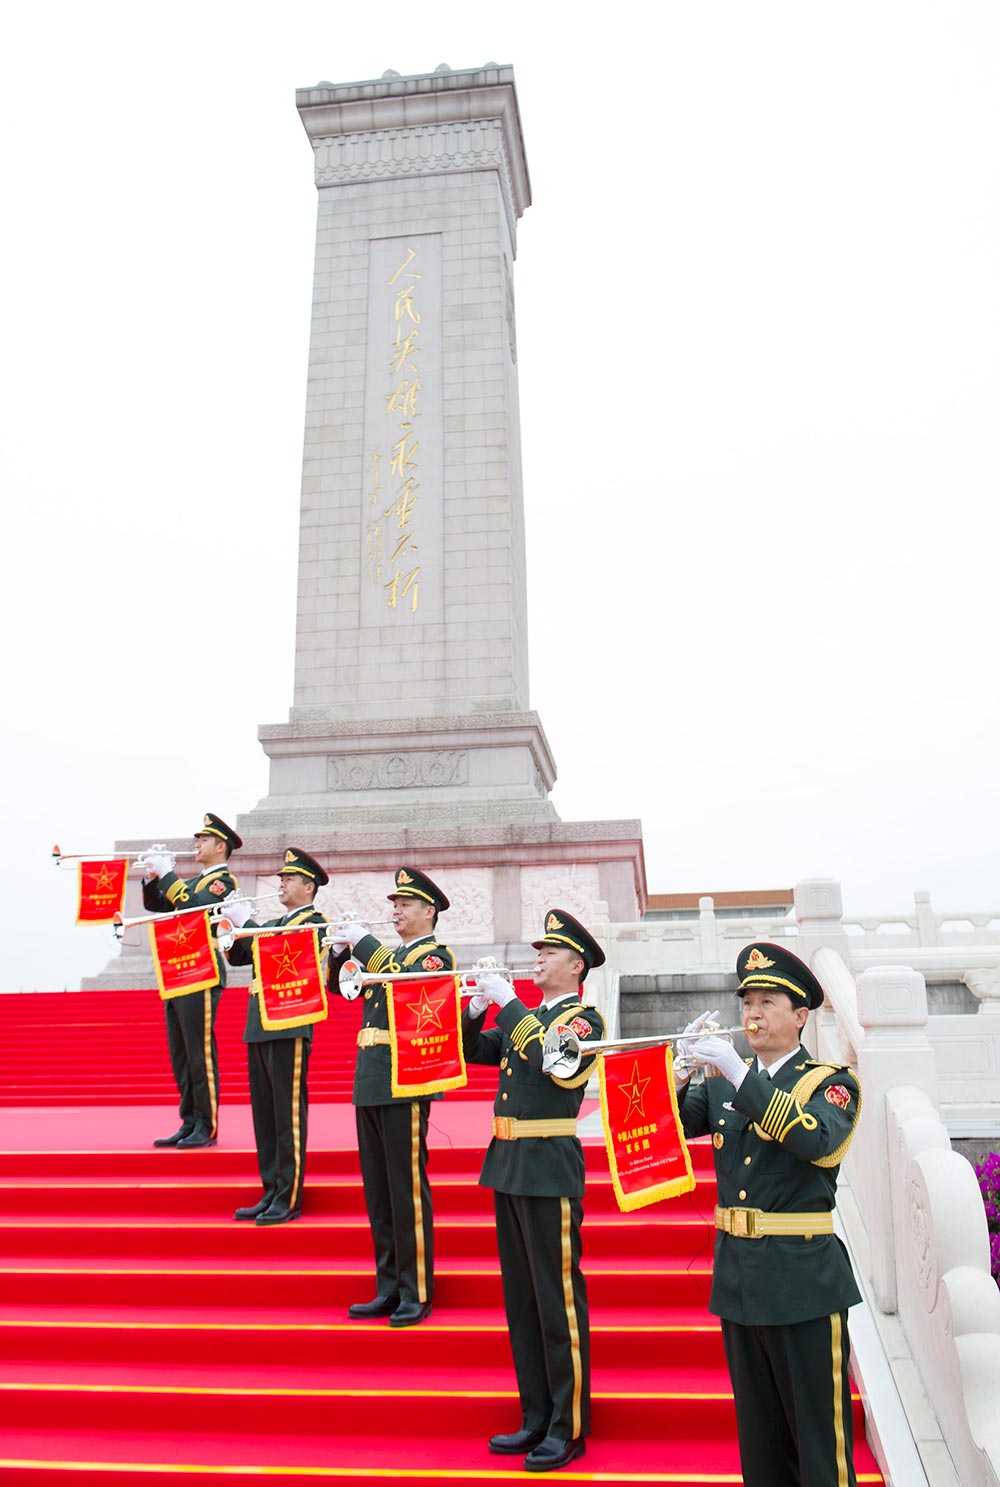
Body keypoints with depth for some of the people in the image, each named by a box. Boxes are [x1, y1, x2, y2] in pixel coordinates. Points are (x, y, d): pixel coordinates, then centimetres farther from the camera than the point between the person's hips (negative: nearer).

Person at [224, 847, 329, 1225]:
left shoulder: (314, 922, -4)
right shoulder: (272, 923, 20)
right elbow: (238, 956, 17)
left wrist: (245, 922, -13)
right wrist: (232, 926, 1)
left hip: (289, 1027, -8)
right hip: (260, 1027, 8)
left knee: (288, 1116, -3)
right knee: (264, 1115, 11)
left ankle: (289, 1200, 3)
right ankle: (271, 1192, 19)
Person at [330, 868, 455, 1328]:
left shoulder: (437, 954, -3)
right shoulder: (387, 954, 20)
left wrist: (364, 942, -19)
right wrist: (340, 949, -1)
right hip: (370, 1084, 8)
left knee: (407, 1189, -3)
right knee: (378, 1191, 11)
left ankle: (417, 1294, 6)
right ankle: (389, 1288, 20)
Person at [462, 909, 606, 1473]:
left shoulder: (585, 1018, -7)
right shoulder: (525, 1018, 15)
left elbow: (551, 1057, -25)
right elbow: (474, 1051, 17)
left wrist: (508, 1004, -20)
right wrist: (476, 1011, 0)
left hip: (549, 1169, -8)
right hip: (508, 1166, 8)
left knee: (558, 1298, 0)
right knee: (522, 1298, 14)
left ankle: (569, 1429, 12)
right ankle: (537, 1419, 25)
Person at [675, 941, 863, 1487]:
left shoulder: (832, 1083, -6)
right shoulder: (724, 1085, 9)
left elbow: (816, 1141, -26)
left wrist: (741, 1074, -31)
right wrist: (682, 1070, -22)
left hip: (804, 1281, -5)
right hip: (737, 1274, 5)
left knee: (817, 1429, 5)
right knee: (757, 1426, 17)